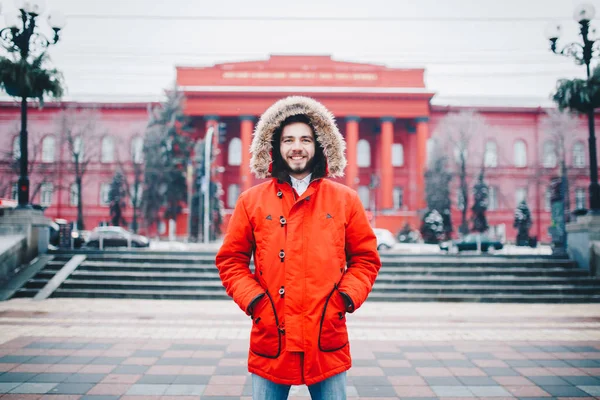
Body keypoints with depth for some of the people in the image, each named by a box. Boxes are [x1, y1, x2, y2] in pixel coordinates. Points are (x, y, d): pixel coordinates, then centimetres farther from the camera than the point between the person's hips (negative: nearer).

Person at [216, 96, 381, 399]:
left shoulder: (345, 200, 6)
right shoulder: (251, 201, 4)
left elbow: (366, 258, 8)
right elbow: (231, 260, 6)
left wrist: (344, 299, -5)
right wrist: (254, 301, -7)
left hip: (327, 343, 1)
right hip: (271, 344, 0)